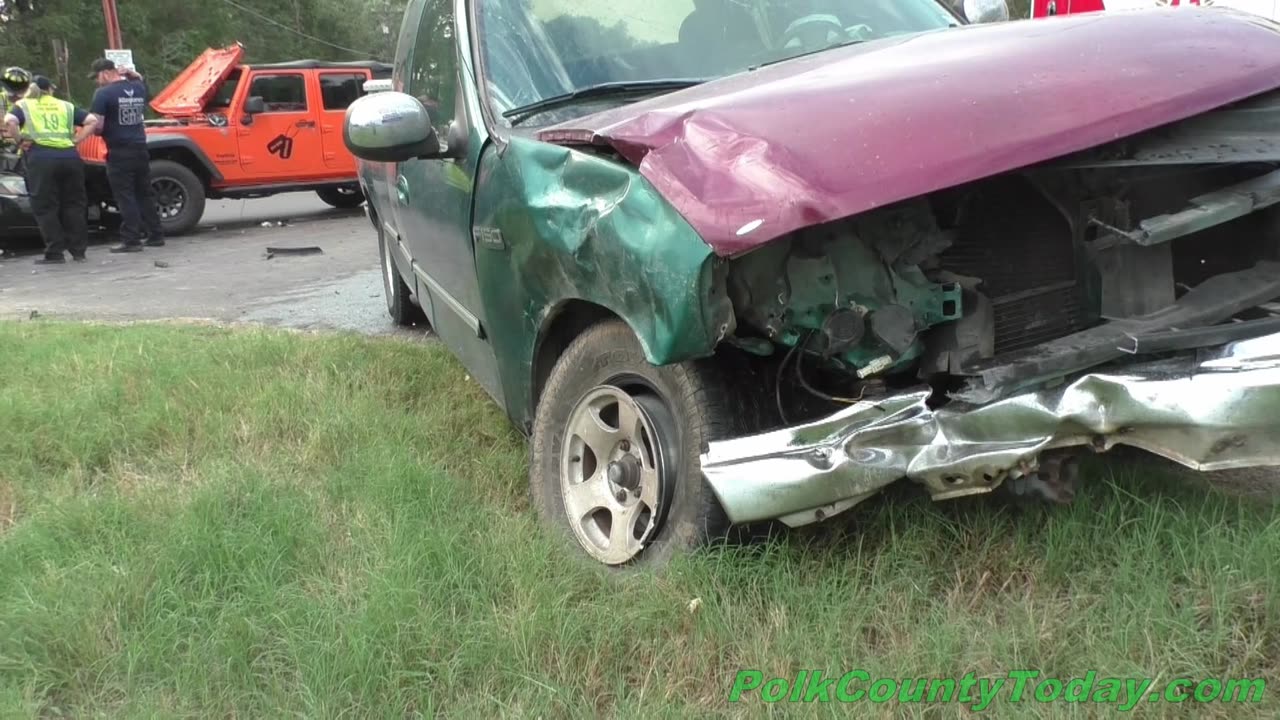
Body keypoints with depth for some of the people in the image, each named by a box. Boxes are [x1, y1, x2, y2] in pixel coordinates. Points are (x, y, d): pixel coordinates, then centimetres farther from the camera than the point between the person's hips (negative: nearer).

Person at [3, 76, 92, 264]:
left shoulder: (23, 105, 13)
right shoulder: (66, 106, 20)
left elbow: (9, 121, -8)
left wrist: (21, 139, 4)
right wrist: (76, 140, 8)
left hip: (41, 158, -2)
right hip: (69, 156, 3)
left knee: (45, 207, 3)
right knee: (73, 205, 11)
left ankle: (55, 253, -1)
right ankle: (78, 250, 11)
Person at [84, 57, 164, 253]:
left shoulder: (104, 93, -11)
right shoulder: (138, 88, 8)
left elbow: (96, 125, -15)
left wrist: (104, 131, 5)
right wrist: (131, 75, 15)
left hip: (119, 153, -6)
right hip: (140, 149, 6)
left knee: (125, 197, -3)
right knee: (145, 194, 13)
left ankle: (131, 240, -3)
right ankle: (156, 235, 16)